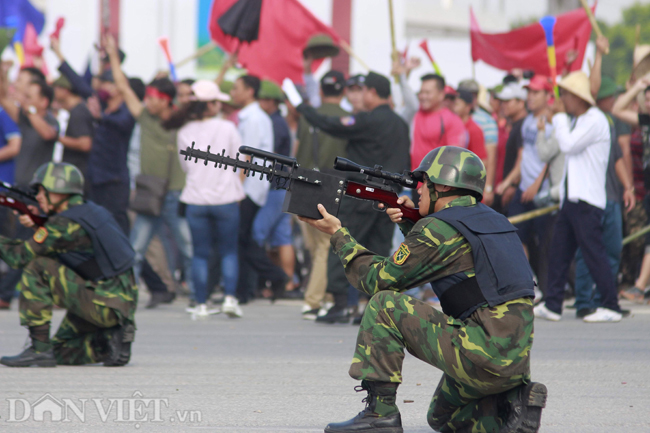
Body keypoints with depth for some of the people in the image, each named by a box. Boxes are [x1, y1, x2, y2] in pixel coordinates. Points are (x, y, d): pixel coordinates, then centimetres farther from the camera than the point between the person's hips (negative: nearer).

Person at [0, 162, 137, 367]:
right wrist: (39, 225, 12)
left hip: (102, 306, -9)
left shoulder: (66, 224, -16)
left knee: (35, 268, -11)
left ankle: (39, 349, -11)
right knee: (62, 352, 22)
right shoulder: (90, 211, 12)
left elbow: (21, 256, -12)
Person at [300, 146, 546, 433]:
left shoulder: (438, 228, -8)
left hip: (481, 356, -9)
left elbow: (378, 279, -2)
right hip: (516, 361, 9)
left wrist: (338, 234, 9)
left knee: (384, 304, -3)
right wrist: (410, 223, 21)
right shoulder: (492, 220, 17)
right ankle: (512, 403, 6)